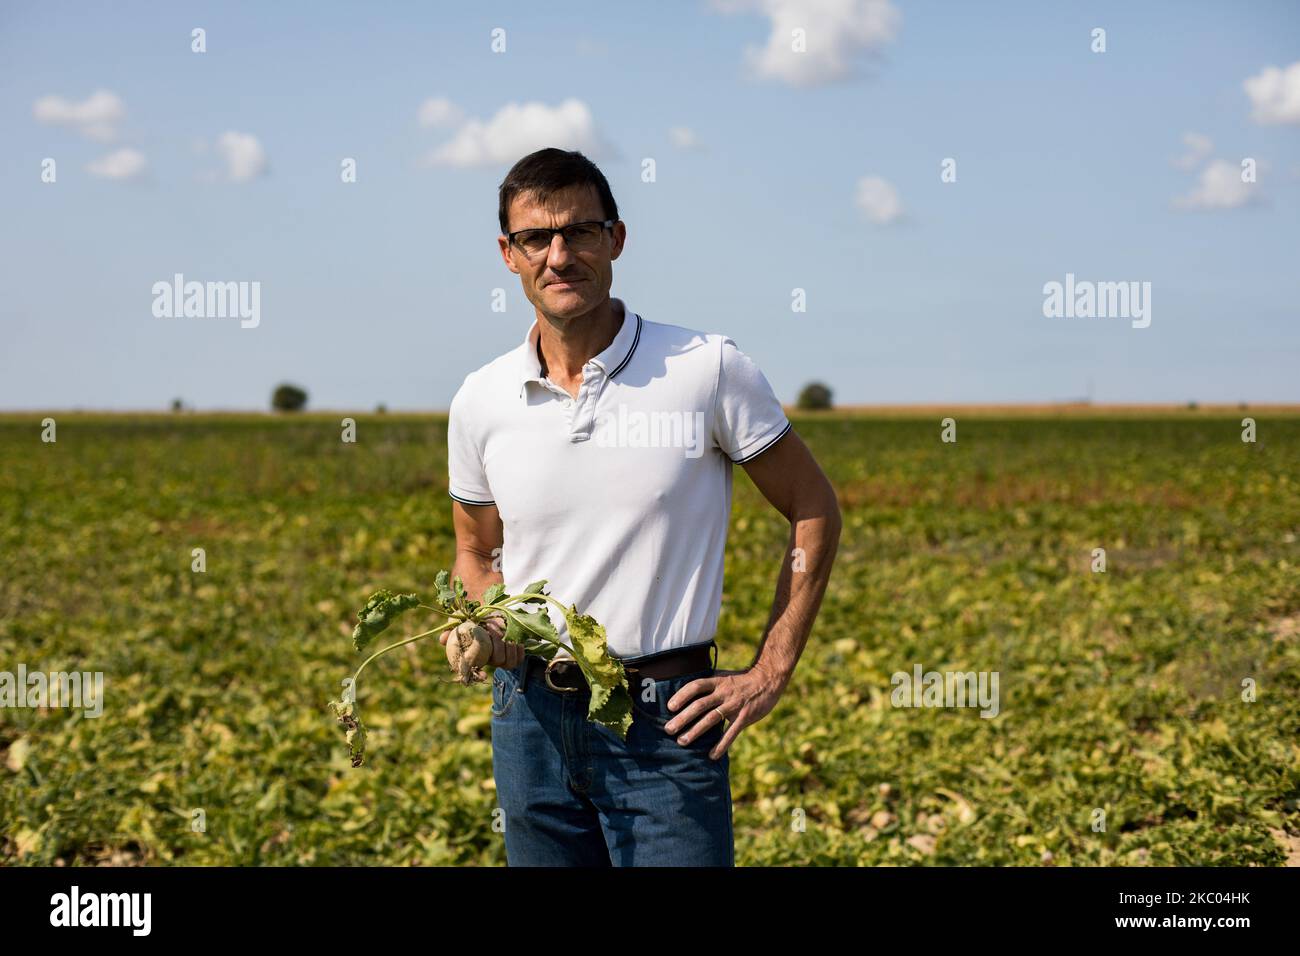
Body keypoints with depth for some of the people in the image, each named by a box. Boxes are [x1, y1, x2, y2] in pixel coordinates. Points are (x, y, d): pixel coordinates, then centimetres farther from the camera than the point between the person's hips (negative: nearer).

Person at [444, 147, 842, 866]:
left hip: (665, 722, -3)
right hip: (531, 714, 3)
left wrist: (769, 675, -2)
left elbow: (814, 512, 2)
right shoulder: (480, 401, 2)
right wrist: (480, 627, -5)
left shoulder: (709, 369, -7)